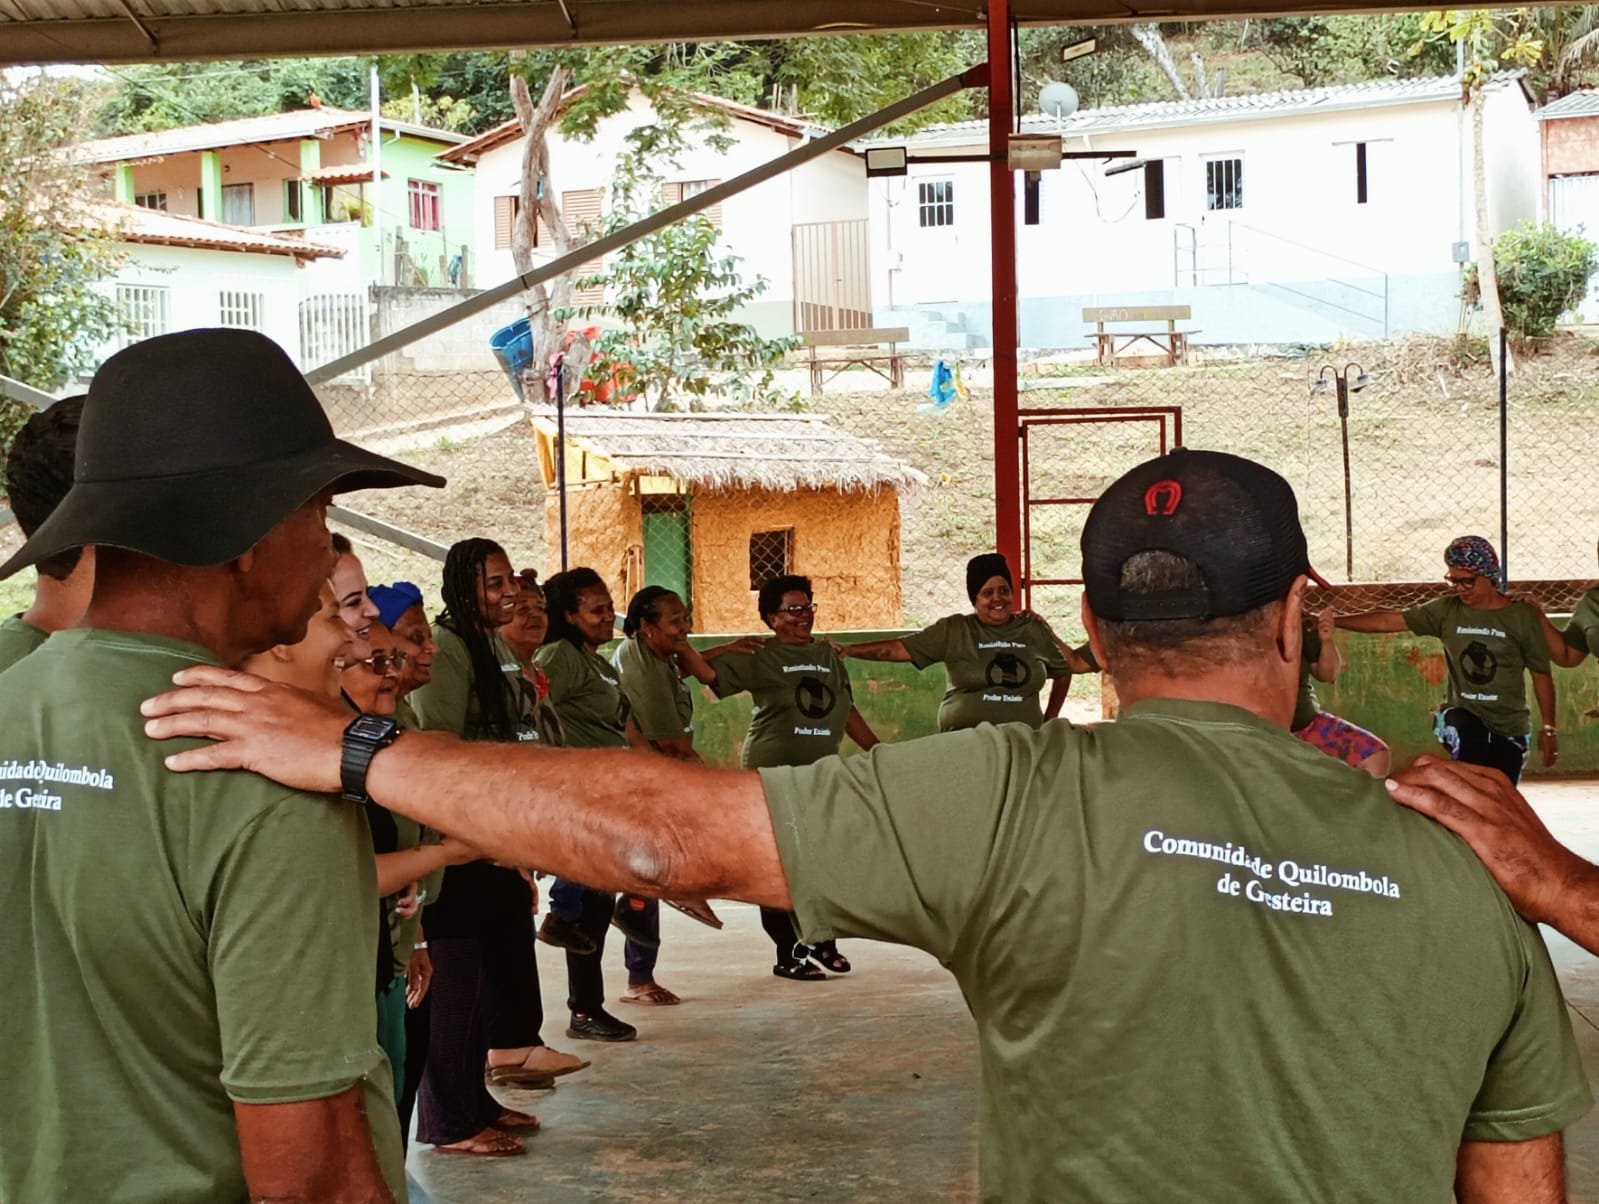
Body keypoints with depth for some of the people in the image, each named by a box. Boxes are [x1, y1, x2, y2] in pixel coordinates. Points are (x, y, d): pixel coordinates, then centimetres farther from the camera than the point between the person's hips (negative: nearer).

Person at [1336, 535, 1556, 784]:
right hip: (1462, 713, 0)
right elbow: (1387, 621, -2)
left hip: (1509, 726, 0)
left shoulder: (1521, 616, -5)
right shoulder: (1446, 610, -1)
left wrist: (1549, 728, 1)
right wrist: (1329, 621, -9)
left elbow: (1541, 674, 1)